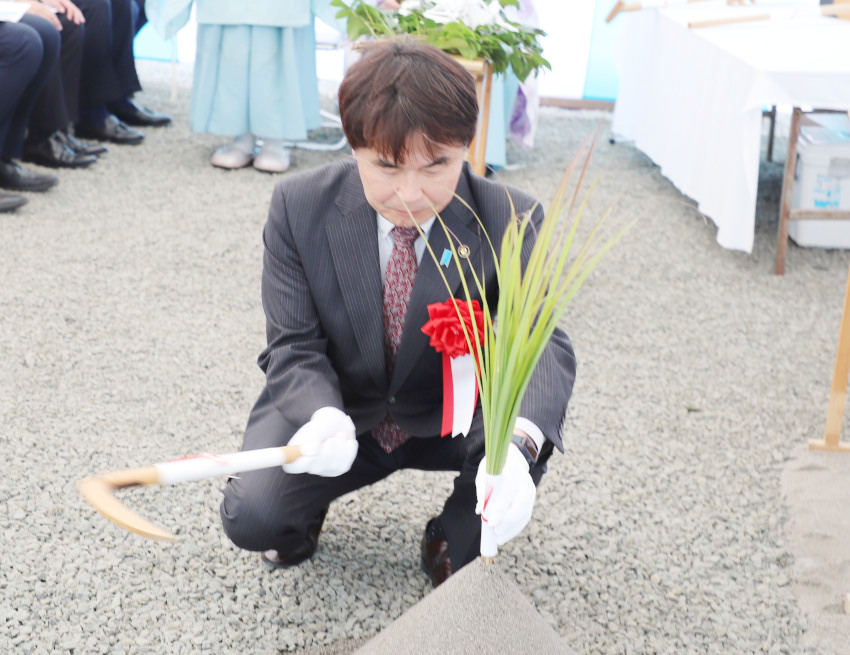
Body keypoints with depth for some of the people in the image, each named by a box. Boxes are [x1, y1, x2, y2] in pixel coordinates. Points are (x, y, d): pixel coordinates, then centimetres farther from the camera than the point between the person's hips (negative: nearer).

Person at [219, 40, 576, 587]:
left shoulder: (510, 222, -21)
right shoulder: (299, 208, -18)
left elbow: (542, 343, -30)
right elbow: (295, 347, -15)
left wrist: (519, 443, -52)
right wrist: (324, 418, -39)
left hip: (452, 416, 0)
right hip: (341, 412, 0)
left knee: (532, 427, -30)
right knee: (251, 516, -23)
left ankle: (457, 544, 2)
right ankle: (306, 511, 17)